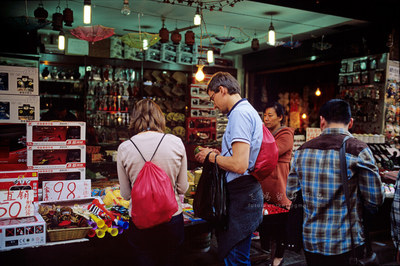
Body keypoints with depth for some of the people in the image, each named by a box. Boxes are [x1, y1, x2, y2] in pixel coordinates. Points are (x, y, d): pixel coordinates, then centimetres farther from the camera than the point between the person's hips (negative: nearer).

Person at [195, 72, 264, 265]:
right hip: (246, 192, 11)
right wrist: (218, 153, 16)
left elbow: (239, 165, -25)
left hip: (241, 196, -11)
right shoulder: (248, 110, 17)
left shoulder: (240, 113, -16)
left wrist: (212, 156, -9)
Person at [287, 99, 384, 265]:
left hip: (310, 242, 4)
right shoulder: (359, 151, -12)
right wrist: (354, 202, 10)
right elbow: (375, 199, -10)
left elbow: (291, 194, 3)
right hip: (345, 245, -3)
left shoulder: (302, 150, -1)